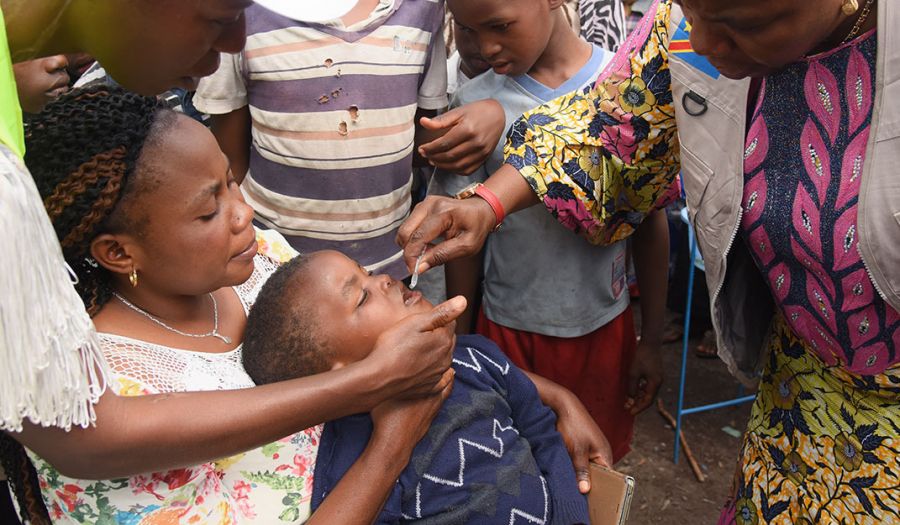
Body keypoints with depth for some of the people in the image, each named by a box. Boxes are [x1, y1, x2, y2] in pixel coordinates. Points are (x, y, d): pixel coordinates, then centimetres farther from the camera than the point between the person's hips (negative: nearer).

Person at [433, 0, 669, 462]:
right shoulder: (474, 103, -7)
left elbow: (652, 221, 0)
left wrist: (652, 339, 4)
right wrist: (460, 343, 6)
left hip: (603, 325, 0)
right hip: (507, 328, 0)